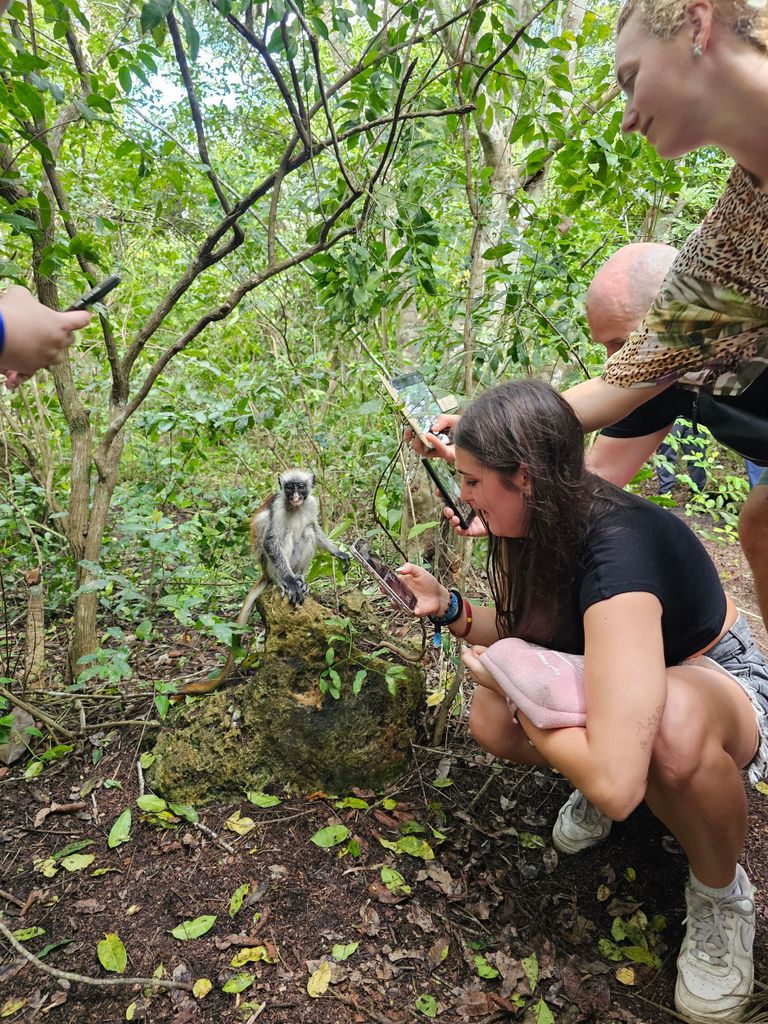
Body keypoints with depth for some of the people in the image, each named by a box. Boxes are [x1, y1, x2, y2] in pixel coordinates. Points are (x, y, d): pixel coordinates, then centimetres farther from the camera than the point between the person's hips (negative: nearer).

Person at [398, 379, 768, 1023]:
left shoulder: (615, 553, -38)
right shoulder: (528, 527, -12)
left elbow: (616, 787, -45)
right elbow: (519, 632, 4)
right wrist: (448, 609, -15)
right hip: (605, 674, 6)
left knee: (670, 722, -41)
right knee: (492, 721, -20)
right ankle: (594, 773, 12)